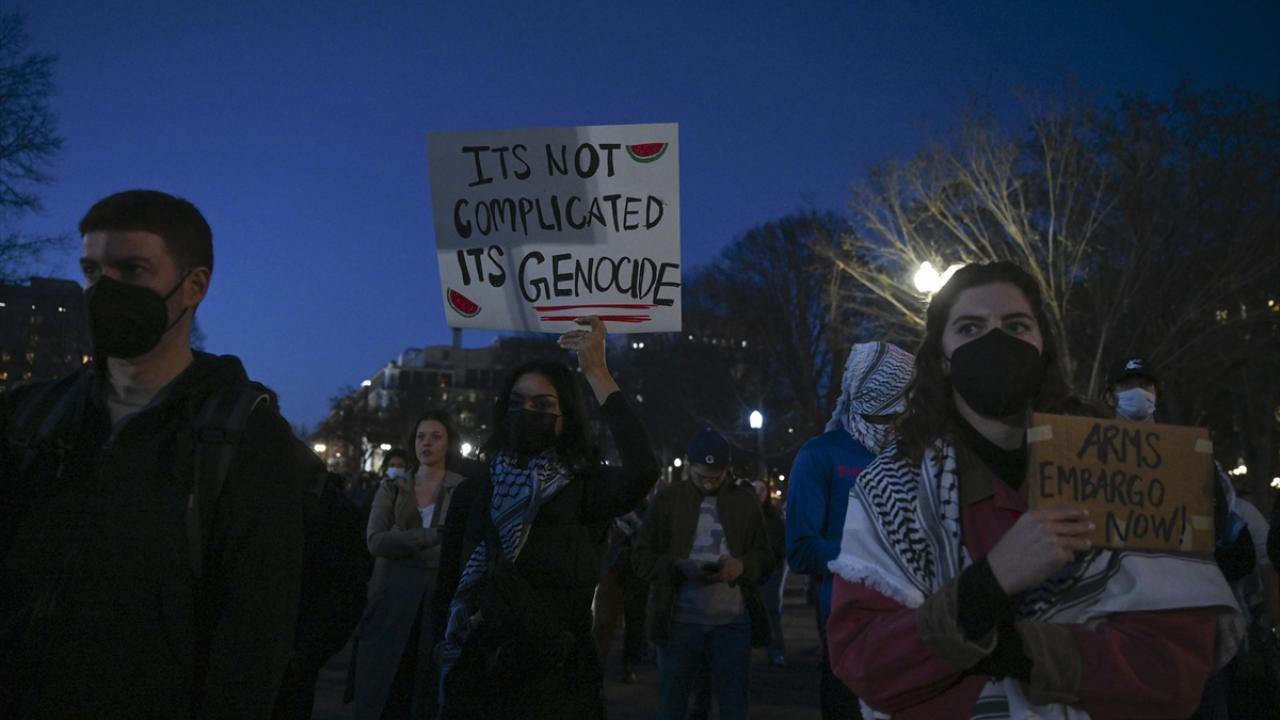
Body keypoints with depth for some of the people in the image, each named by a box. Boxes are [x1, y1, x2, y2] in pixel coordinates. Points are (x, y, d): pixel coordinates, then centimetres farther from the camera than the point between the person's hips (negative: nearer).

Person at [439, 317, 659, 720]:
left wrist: (597, 375, -29)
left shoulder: (586, 487, -8)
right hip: (482, 671, 4)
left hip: (558, 677, -4)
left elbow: (642, 471, -31)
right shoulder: (487, 487, 6)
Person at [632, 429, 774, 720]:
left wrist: (741, 566, -14)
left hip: (733, 622, 1)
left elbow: (766, 559, 9)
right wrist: (679, 568, -16)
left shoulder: (745, 501, 8)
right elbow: (642, 557, 2)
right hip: (680, 622, -1)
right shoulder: (668, 498, 4)